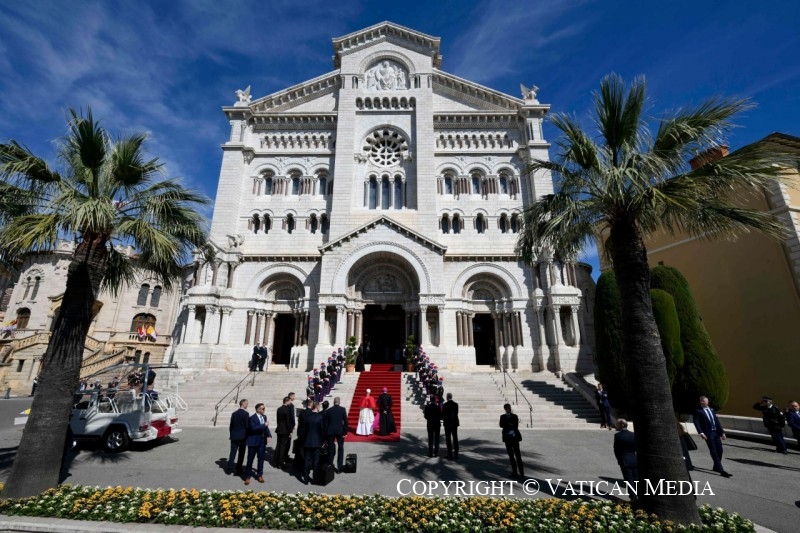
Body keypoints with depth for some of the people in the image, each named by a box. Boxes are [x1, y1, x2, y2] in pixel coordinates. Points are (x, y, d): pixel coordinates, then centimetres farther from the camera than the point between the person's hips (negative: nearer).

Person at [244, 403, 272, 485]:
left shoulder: (264, 417, 6)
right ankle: (247, 476, 20)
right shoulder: (252, 418, -15)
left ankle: (259, 475, 26)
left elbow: (266, 427, 9)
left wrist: (269, 435, -6)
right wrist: (264, 425, -28)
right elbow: (253, 428, -28)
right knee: (250, 459, 6)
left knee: (261, 458, 12)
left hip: (262, 441, 6)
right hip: (253, 441, -5)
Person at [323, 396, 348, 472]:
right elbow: (345, 421, -8)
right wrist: (345, 432, -3)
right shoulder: (343, 409, -5)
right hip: (340, 431, -1)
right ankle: (339, 467, 9)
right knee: (340, 449, 10)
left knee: (330, 449, 14)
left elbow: (325, 422, 2)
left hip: (330, 431, 1)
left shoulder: (328, 410, 0)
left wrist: (326, 433, 8)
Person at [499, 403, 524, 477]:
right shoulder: (502, 417, 8)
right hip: (507, 437, 2)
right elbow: (501, 425, -6)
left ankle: (521, 473, -6)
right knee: (511, 455, 6)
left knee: (518, 455, -6)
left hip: (514, 437, -2)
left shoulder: (515, 416, 6)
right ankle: (514, 471, 15)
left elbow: (516, 426, -4)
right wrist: (510, 425, -18)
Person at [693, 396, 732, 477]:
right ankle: (721, 471, -8)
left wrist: (722, 432, 13)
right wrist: (701, 433, -21)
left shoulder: (712, 410, 16)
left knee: (720, 450, 10)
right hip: (708, 433, -6)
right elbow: (696, 422, -11)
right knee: (713, 451, -8)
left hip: (716, 432, 6)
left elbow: (717, 421, 19)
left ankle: (716, 467, 28)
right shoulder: (698, 411, -4)